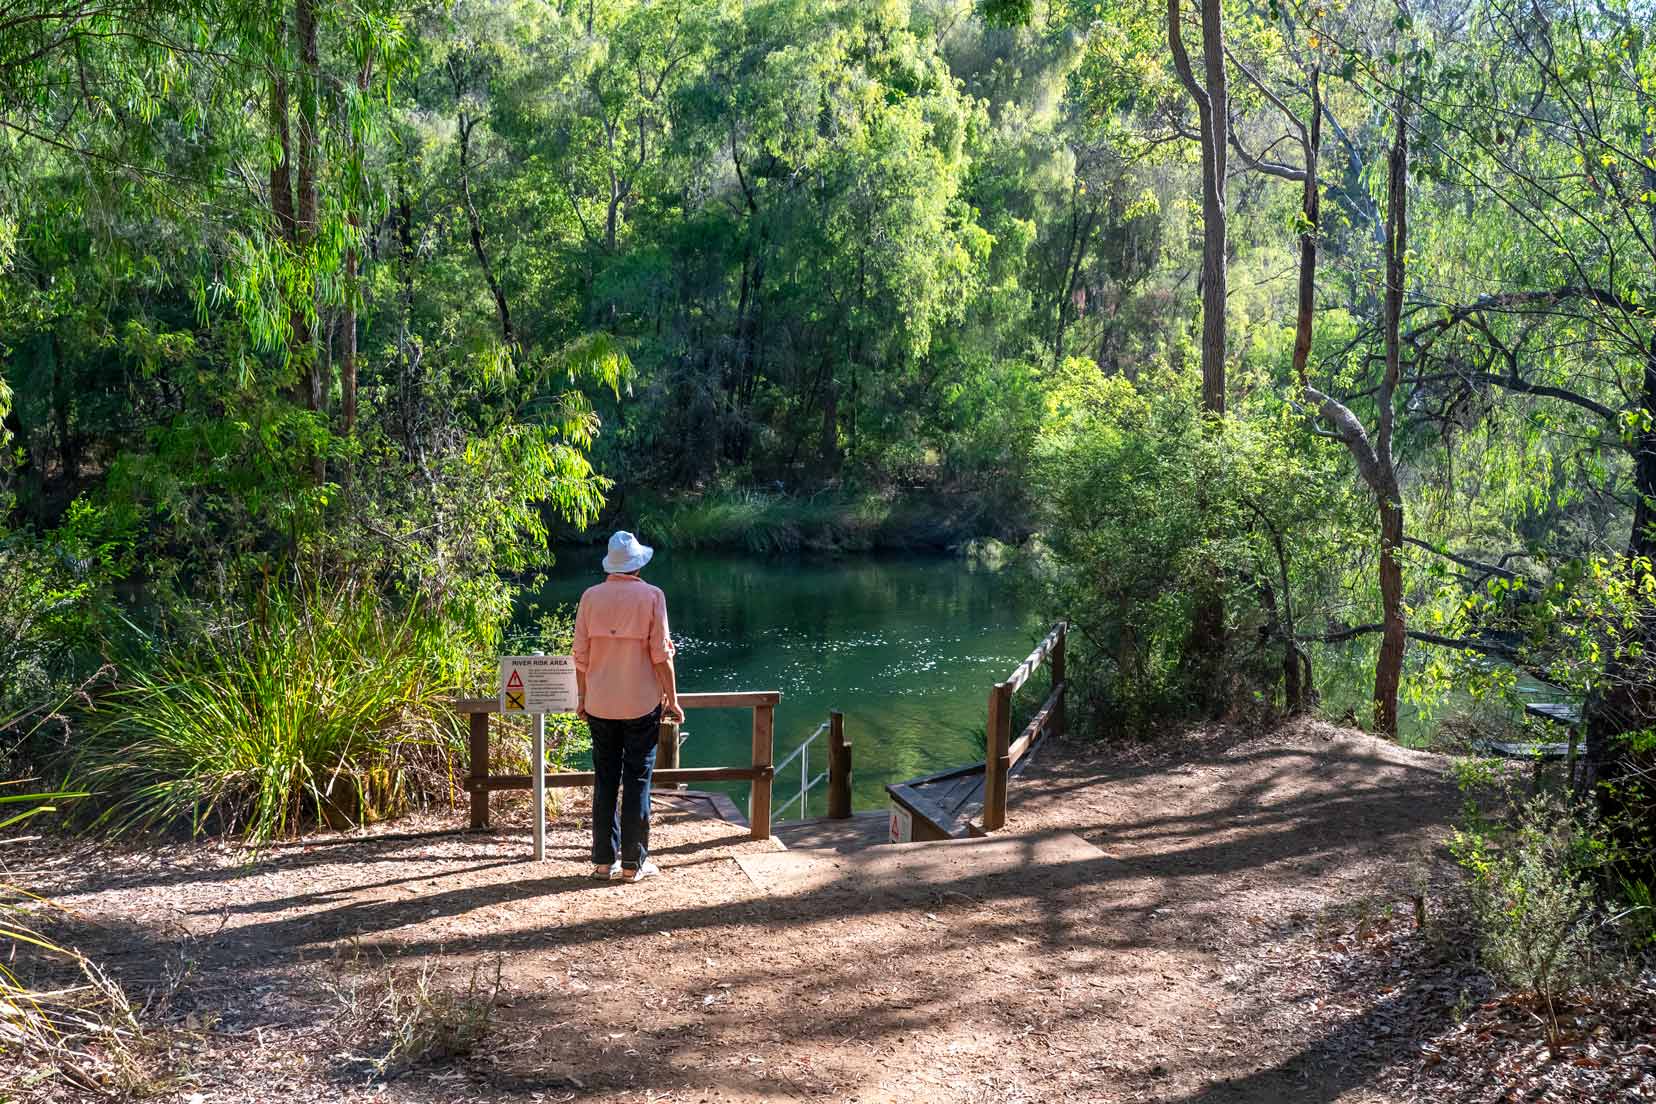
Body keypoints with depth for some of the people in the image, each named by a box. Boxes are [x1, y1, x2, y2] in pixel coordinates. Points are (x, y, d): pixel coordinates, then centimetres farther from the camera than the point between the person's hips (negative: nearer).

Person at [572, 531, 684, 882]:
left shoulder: (591, 597, 0)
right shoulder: (652, 596, -8)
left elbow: (581, 653, 2)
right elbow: (661, 653, -9)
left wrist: (582, 696, 14)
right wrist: (672, 700, -1)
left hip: (600, 704, 3)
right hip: (642, 703, -3)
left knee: (605, 781, 11)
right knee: (637, 781, 4)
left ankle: (604, 860, 14)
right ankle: (633, 863, 7)